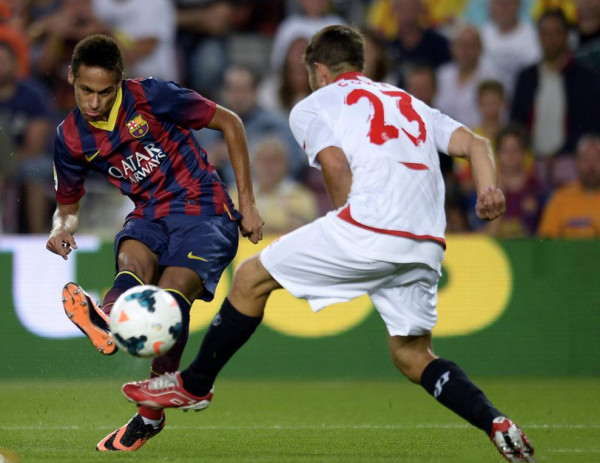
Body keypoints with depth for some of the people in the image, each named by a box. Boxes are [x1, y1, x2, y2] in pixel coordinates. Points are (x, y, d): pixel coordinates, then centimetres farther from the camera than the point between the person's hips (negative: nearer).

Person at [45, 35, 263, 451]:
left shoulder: (151, 97, -12)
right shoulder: (71, 138, 2)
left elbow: (229, 123, -3)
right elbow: (68, 206, 16)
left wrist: (247, 202, -3)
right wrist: (62, 229, -11)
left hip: (203, 212, -3)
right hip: (150, 218, 3)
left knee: (172, 294, -29)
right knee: (133, 257, -34)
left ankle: (151, 414, -37)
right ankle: (107, 321, -69)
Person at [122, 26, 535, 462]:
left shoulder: (313, 106, 14)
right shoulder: (412, 104, 32)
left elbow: (335, 165, -5)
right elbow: (475, 143, 17)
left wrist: (347, 227, 6)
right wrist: (488, 189, 1)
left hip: (368, 225, -6)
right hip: (427, 243, 6)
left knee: (252, 277, 12)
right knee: (413, 357, 17)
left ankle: (194, 385, 21)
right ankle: (497, 423, -4)